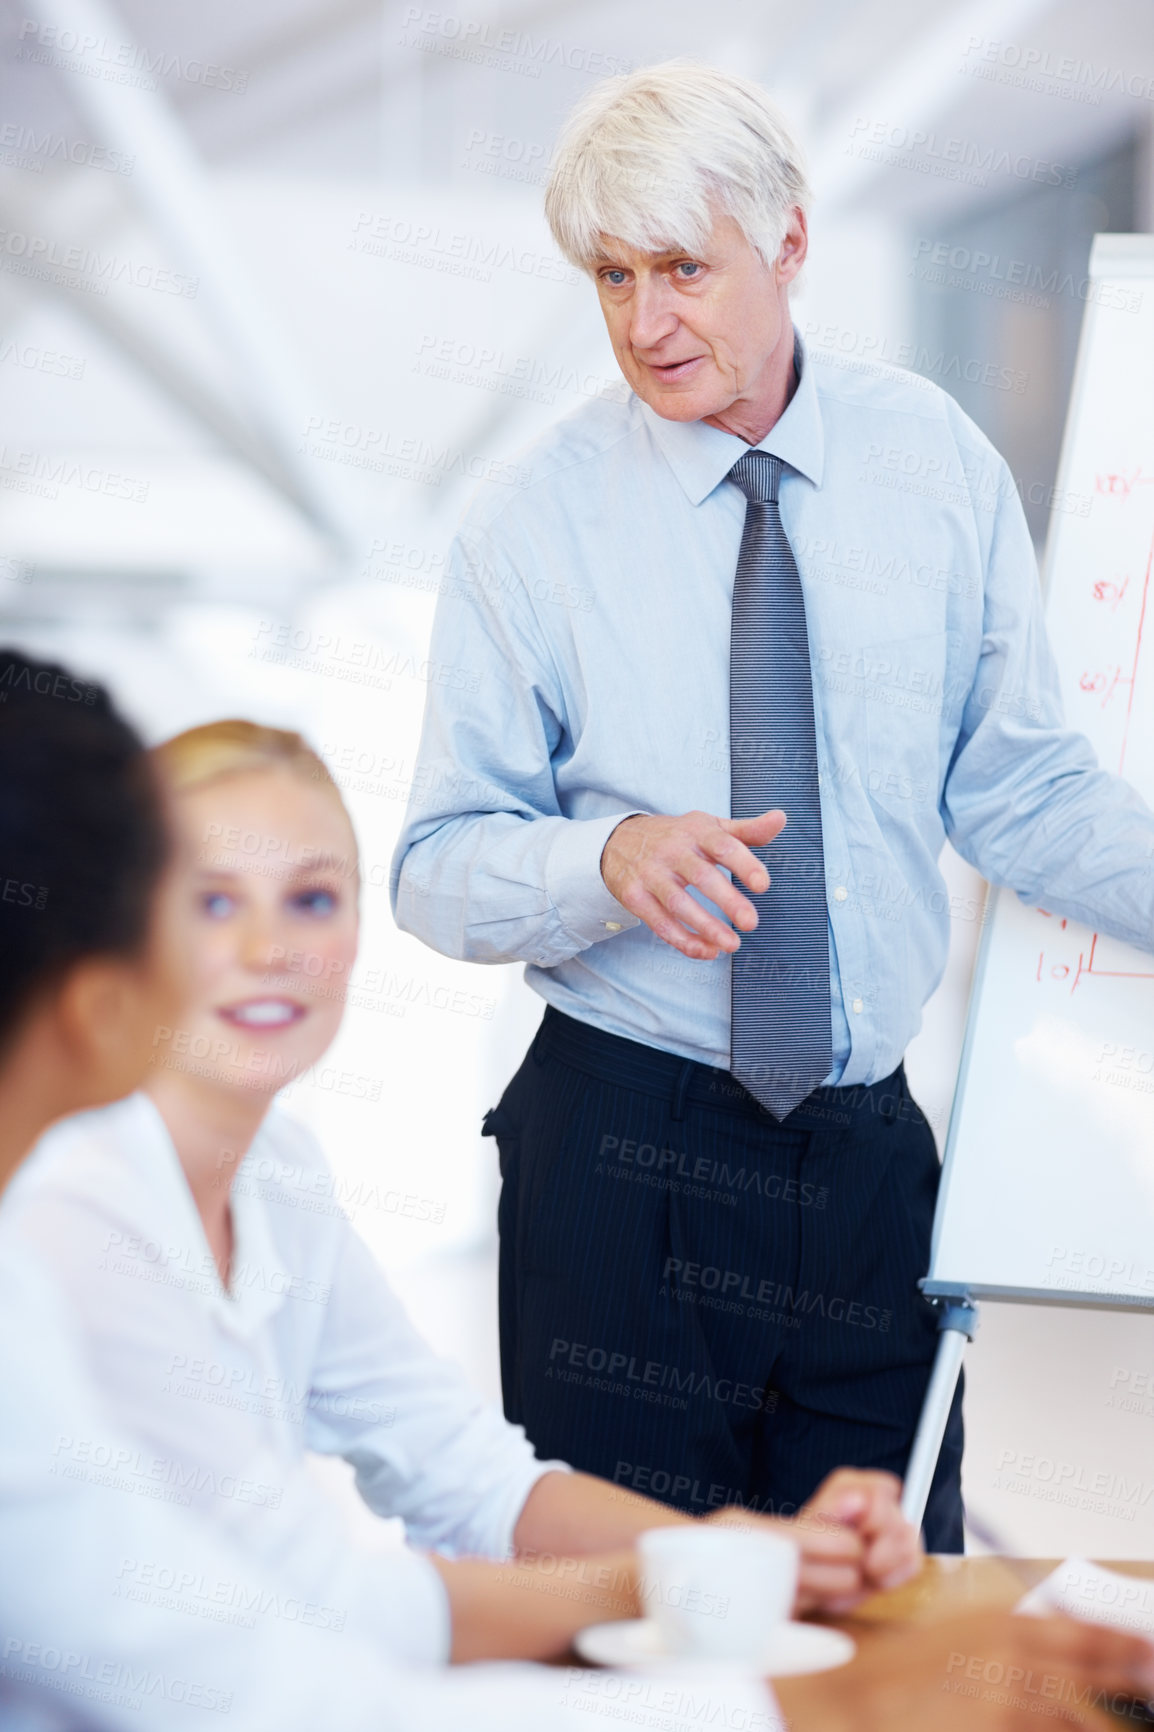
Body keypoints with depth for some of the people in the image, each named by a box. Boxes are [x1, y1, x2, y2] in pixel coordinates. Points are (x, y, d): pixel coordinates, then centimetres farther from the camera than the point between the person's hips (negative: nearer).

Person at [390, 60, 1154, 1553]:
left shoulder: (934, 462, 1)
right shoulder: (534, 525, -5)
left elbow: (1019, 788, 6)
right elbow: (435, 870, -5)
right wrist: (614, 858, -24)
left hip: (872, 1150, 2)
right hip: (622, 1153, -2)